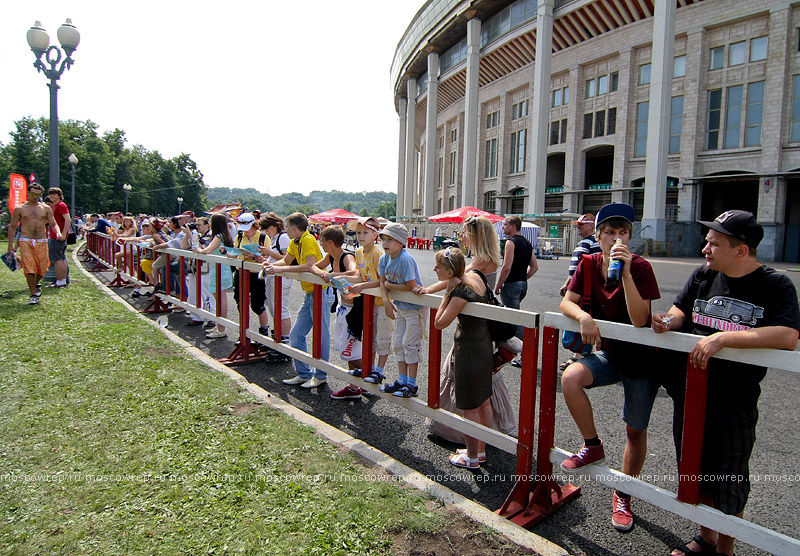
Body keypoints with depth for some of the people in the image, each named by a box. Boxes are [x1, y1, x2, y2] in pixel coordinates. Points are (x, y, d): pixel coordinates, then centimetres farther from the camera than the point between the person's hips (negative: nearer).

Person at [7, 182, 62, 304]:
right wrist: (10, 246, 7)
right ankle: (33, 295, -1)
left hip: (42, 242, 2)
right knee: (29, 268, -10)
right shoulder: (19, 209, 6)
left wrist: (58, 232, -14)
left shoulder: (46, 208, 10)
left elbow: (53, 224, 11)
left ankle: (36, 284, 34)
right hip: (25, 241, -2)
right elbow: (12, 227, 11)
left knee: (43, 268, 1)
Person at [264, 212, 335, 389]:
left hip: (320, 293, -10)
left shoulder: (308, 240, -16)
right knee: (296, 334, 11)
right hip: (309, 295, 10)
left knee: (321, 336, 1)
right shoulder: (295, 243, 11)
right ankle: (304, 374, 20)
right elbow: (286, 261, 23)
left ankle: (320, 376, 13)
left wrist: (282, 269, -26)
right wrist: (272, 265, 2)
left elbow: (309, 266, -28)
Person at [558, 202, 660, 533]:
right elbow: (566, 303, -9)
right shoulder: (589, 264, -5)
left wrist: (626, 272, -35)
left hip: (641, 357, -3)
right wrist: (584, 316, -30)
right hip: (608, 352, 3)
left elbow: (640, 321, -28)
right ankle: (592, 446, -1)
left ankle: (623, 496, 32)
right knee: (569, 379, -26)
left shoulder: (641, 267, -19)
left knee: (635, 431, 8)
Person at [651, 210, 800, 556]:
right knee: (696, 472, 19)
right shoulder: (703, 275, 2)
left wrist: (721, 338, -29)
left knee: (729, 482, 12)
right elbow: (682, 311, 10)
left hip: (735, 403, -4)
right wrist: (669, 320, -13)